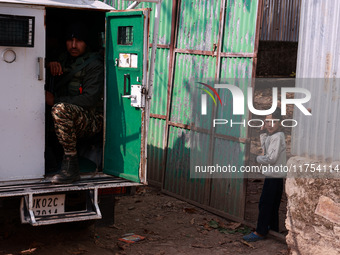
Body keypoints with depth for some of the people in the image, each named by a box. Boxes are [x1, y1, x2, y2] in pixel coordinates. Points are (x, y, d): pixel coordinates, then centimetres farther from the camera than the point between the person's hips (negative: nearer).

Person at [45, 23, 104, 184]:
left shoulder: (94, 64, -5)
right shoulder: (64, 59, 18)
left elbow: (90, 99, -17)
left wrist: (55, 101, -17)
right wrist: (49, 65, -2)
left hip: (90, 119, -7)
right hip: (69, 117, 8)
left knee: (60, 109, -37)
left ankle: (70, 165, -31)